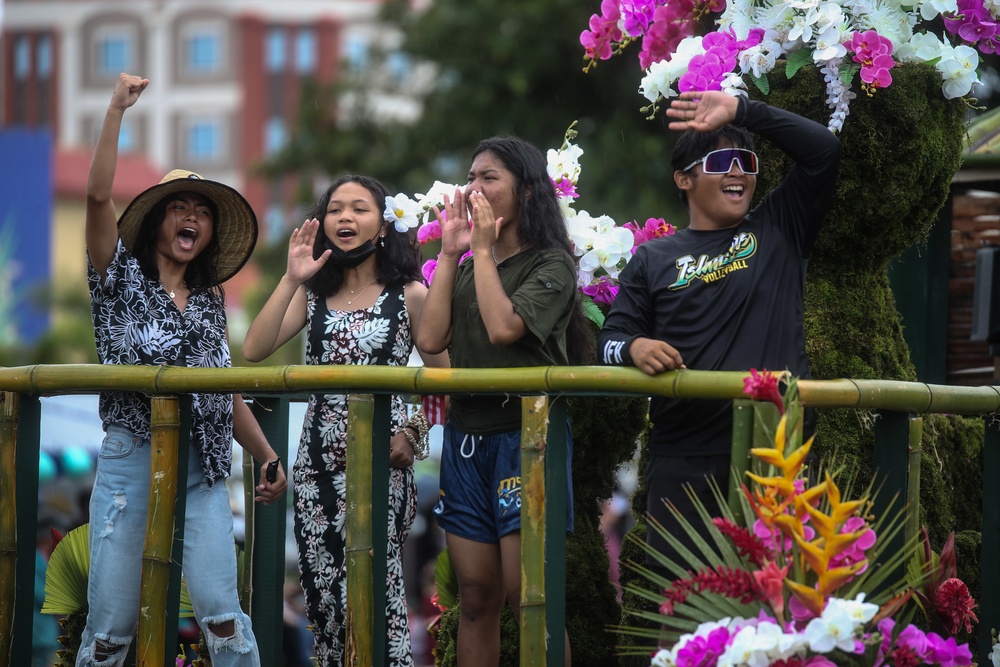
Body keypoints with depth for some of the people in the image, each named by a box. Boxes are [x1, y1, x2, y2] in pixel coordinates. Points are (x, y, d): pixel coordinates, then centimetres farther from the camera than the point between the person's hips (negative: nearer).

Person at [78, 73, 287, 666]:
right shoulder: (123, 278, 6)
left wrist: (269, 458, 13)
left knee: (224, 617, -10)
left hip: (202, 468, 3)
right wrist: (117, 110, -13)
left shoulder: (211, 301, 17)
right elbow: (99, 194, -9)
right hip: (130, 460, -3)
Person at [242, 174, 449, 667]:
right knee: (324, 594, 4)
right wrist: (291, 281, -10)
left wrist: (413, 431, -10)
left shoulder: (408, 295, 1)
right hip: (317, 463, 4)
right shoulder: (314, 294, 10)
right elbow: (254, 350, -4)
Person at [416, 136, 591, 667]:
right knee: (476, 599, 6)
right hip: (466, 435, 6)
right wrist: (450, 254, 4)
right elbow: (431, 339, 3)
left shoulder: (551, 264, -3)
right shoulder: (466, 269, 16)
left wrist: (484, 250, -7)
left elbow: (503, 326, -18)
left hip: (526, 431, -6)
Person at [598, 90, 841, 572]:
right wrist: (634, 347, -15)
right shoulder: (654, 260, 12)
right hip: (683, 458, 1)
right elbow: (610, 341, 9)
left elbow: (823, 150, 2)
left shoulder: (778, 232, 12)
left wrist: (740, 111, -2)